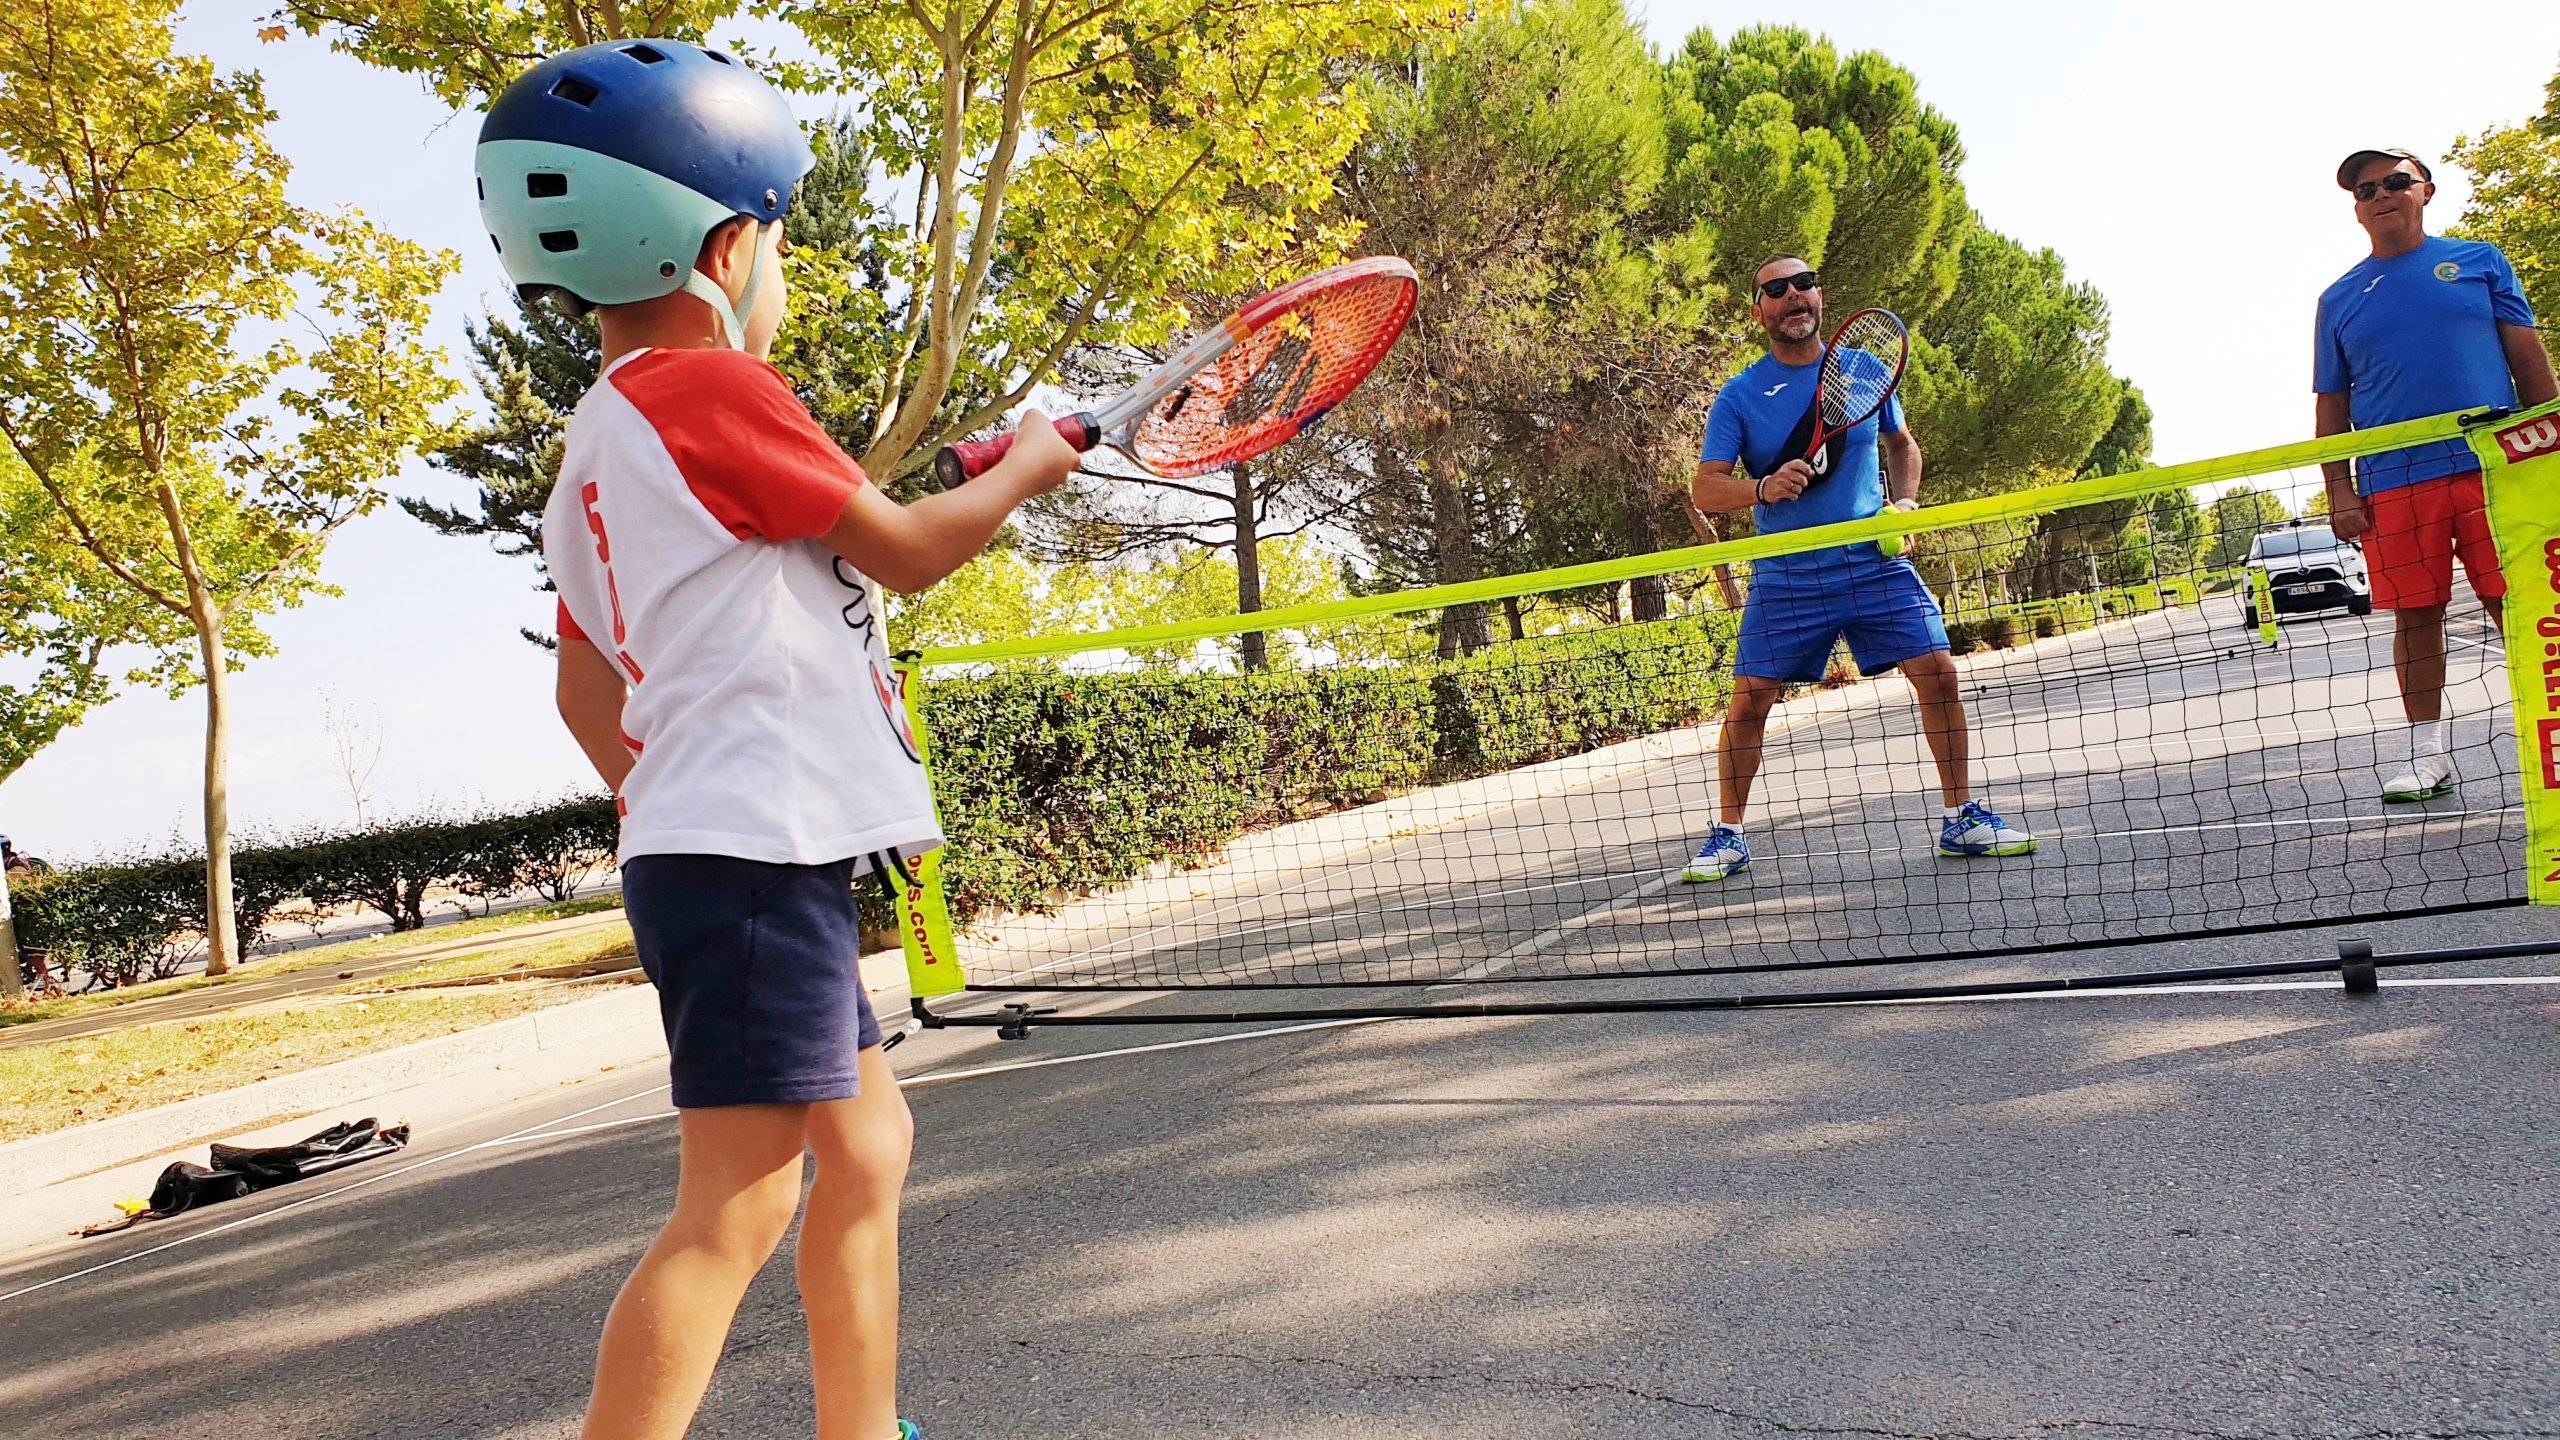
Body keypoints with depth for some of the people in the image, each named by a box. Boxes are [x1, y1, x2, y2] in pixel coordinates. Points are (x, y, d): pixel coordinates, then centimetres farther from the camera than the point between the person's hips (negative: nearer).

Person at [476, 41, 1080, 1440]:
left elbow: (583, 687, 21)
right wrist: (1026, 464, 10)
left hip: (714, 853, 10)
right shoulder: (713, 390, -11)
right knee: (732, 1211, -9)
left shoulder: (597, 442, 17)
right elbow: (906, 549, -6)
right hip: (757, 854, -10)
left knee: (867, 1143, 16)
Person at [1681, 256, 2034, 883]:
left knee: (1938, 672, -6)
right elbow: (1704, 488, -6)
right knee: (1749, 700, -6)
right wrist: (1764, 487, -25)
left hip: (1875, 560, 2)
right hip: (1786, 573, -2)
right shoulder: (1739, 396, -1)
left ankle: (1962, 817, 10)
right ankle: (1727, 836, 11)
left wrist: (1905, 502, 5)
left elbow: (1903, 442, 23)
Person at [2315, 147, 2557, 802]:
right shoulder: (2339, 299, 13)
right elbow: (2332, 405, 13)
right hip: (2393, 486, 1)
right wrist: (2339, 490, 3)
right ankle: (2425, 750, 10)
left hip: (2496, 468, -1)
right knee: (2417, 615, 3)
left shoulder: (2480, 261, 12)